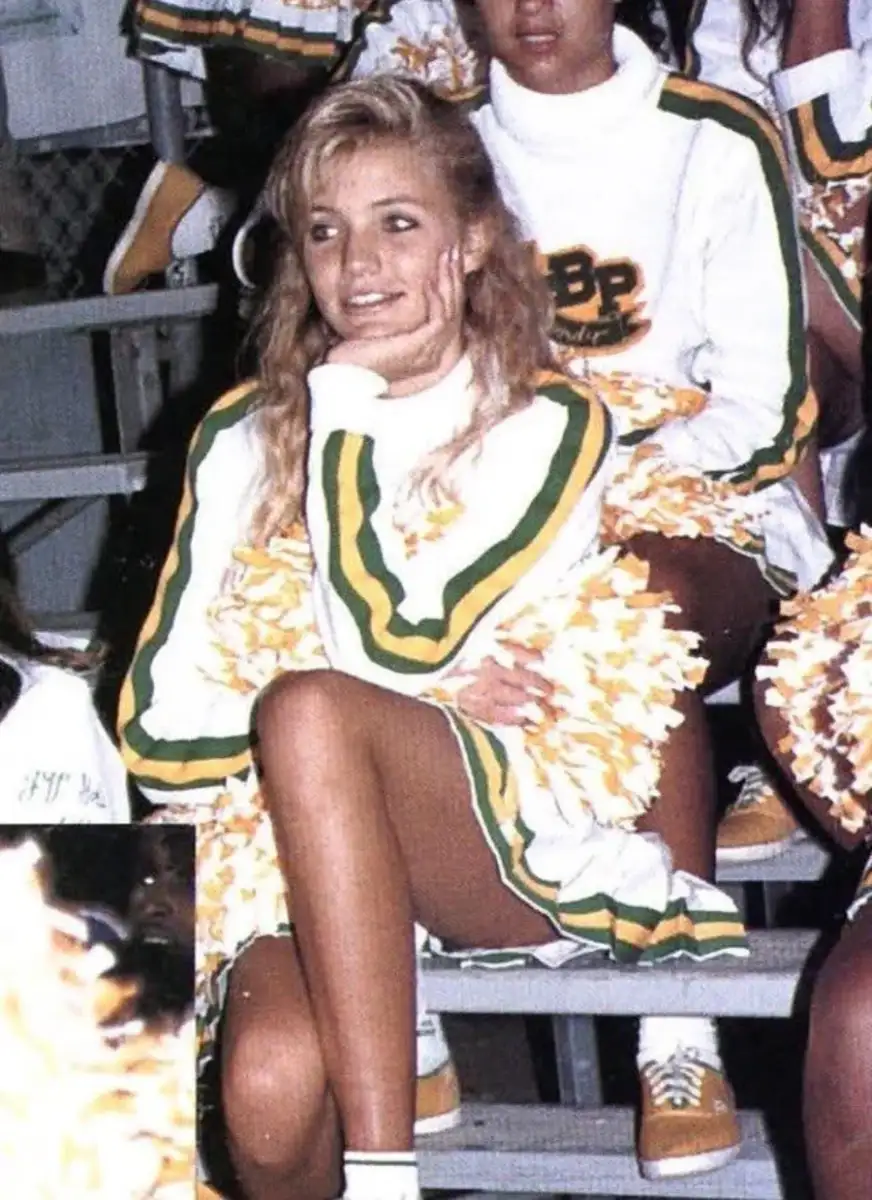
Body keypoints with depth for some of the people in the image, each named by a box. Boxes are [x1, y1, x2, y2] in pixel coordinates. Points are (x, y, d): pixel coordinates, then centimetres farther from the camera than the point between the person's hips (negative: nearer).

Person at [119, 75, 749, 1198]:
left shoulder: (553, 423, 2)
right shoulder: (243, 438, 10)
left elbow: (404, 632, -14)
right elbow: (154, 728, 2)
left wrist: (346, 400, -6)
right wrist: (436, 694, -8)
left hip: (537, 846, -2)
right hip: (307, 856, 2)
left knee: (310, 708, -32)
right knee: (270, 1087, -31)